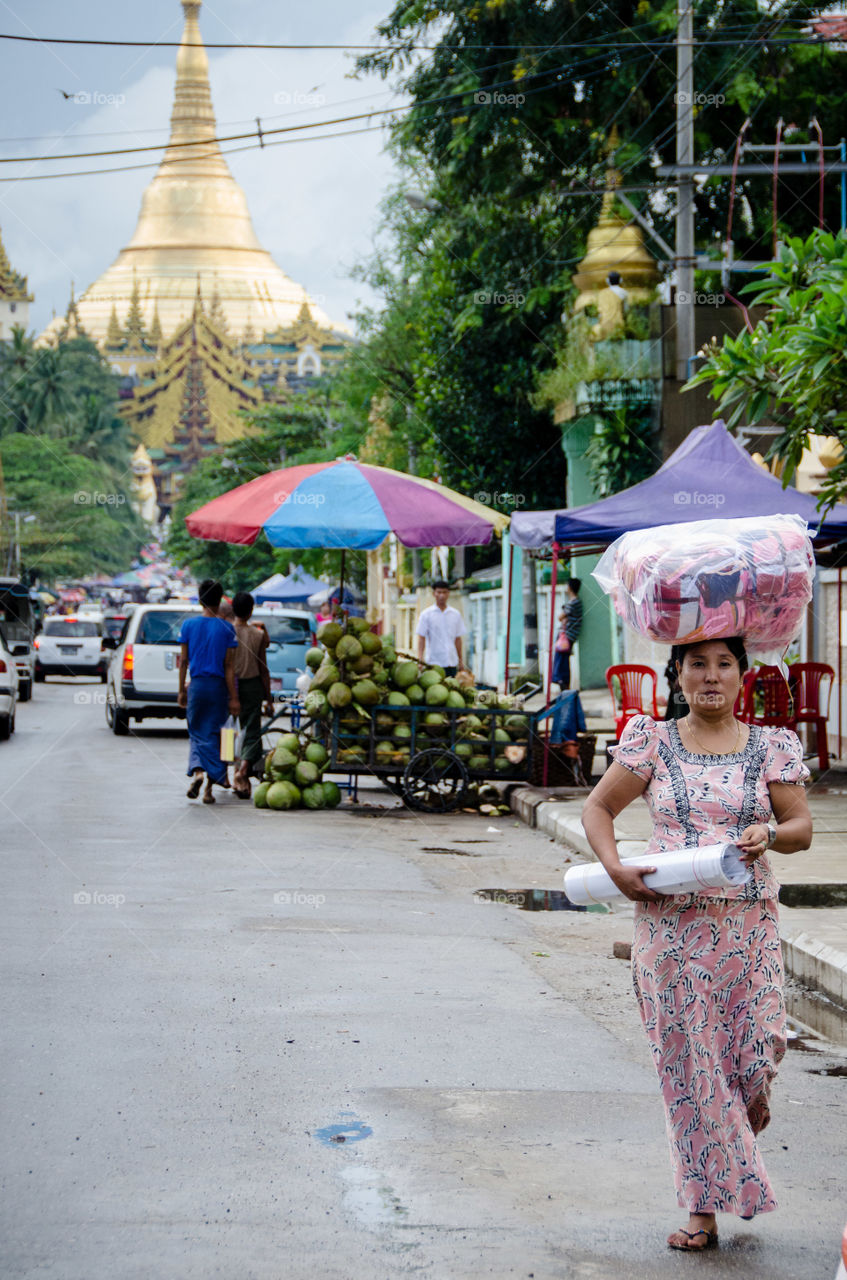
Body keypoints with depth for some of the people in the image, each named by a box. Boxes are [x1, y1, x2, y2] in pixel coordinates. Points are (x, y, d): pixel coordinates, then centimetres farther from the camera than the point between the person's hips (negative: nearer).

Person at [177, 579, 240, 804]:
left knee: (197, 733, 11)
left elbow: (183, 661, 2)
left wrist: (182, 690, 11)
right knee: (213, 734, 6)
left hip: (196, 685, 1)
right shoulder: (226, 628, -5)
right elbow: (229, 666, -5)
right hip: (218, 686, -1)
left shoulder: (189, 624, -1)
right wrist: (233, 698, -3)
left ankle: (197, 771, -16)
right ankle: (210, 787, 6)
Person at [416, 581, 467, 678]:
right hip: (434, 663, -3)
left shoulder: (456, 614, 9)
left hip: (452, 662, 3)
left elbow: (457, 639, 13)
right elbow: (421, 638, -3)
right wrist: (420, 660, -13)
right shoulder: (426, 614, 0)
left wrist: (461, 661, 12)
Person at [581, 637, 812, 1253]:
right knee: (688, 1061, 0)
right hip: (670, 923, 0)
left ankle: (751, 1102, 32)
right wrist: (615, 869, -7)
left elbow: (802, 827, 7)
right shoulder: (653, 741, 4)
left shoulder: (771, 746, 6)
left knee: (757, 1047, -8)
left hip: (746, 923, 1)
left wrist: (769, 835, -16)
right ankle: (705, 1207, 10)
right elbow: (598, 807, 9)